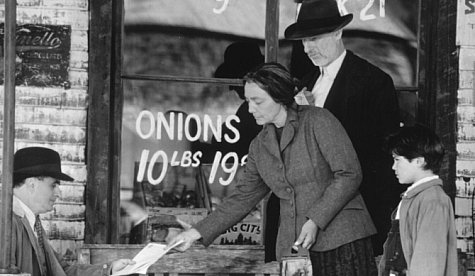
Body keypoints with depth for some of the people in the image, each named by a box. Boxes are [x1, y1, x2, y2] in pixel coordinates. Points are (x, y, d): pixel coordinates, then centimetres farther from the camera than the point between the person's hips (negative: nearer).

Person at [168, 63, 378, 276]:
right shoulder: (260, 146, 13)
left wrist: (316, 220, -15)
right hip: (293, 247, 5)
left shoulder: (318, 121, -4)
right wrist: (198, 232, 10)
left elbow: (350, 174, -8)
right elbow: (243, 197, 18)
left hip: (341, 242, -5)